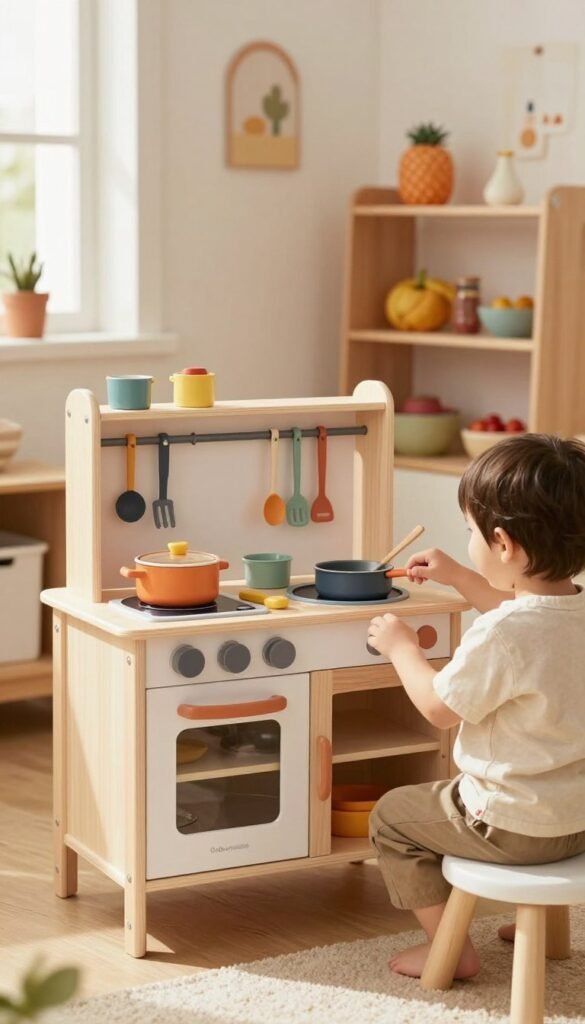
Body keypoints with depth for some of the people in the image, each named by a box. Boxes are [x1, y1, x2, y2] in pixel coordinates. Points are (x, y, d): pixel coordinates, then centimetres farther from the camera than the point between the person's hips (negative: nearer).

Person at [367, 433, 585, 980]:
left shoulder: (499, 634, -31)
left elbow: (439, 707, -16)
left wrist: (400, 645, -1)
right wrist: (459, 578, 21)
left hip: (516, 826, -8)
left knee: (391, 815, 13)